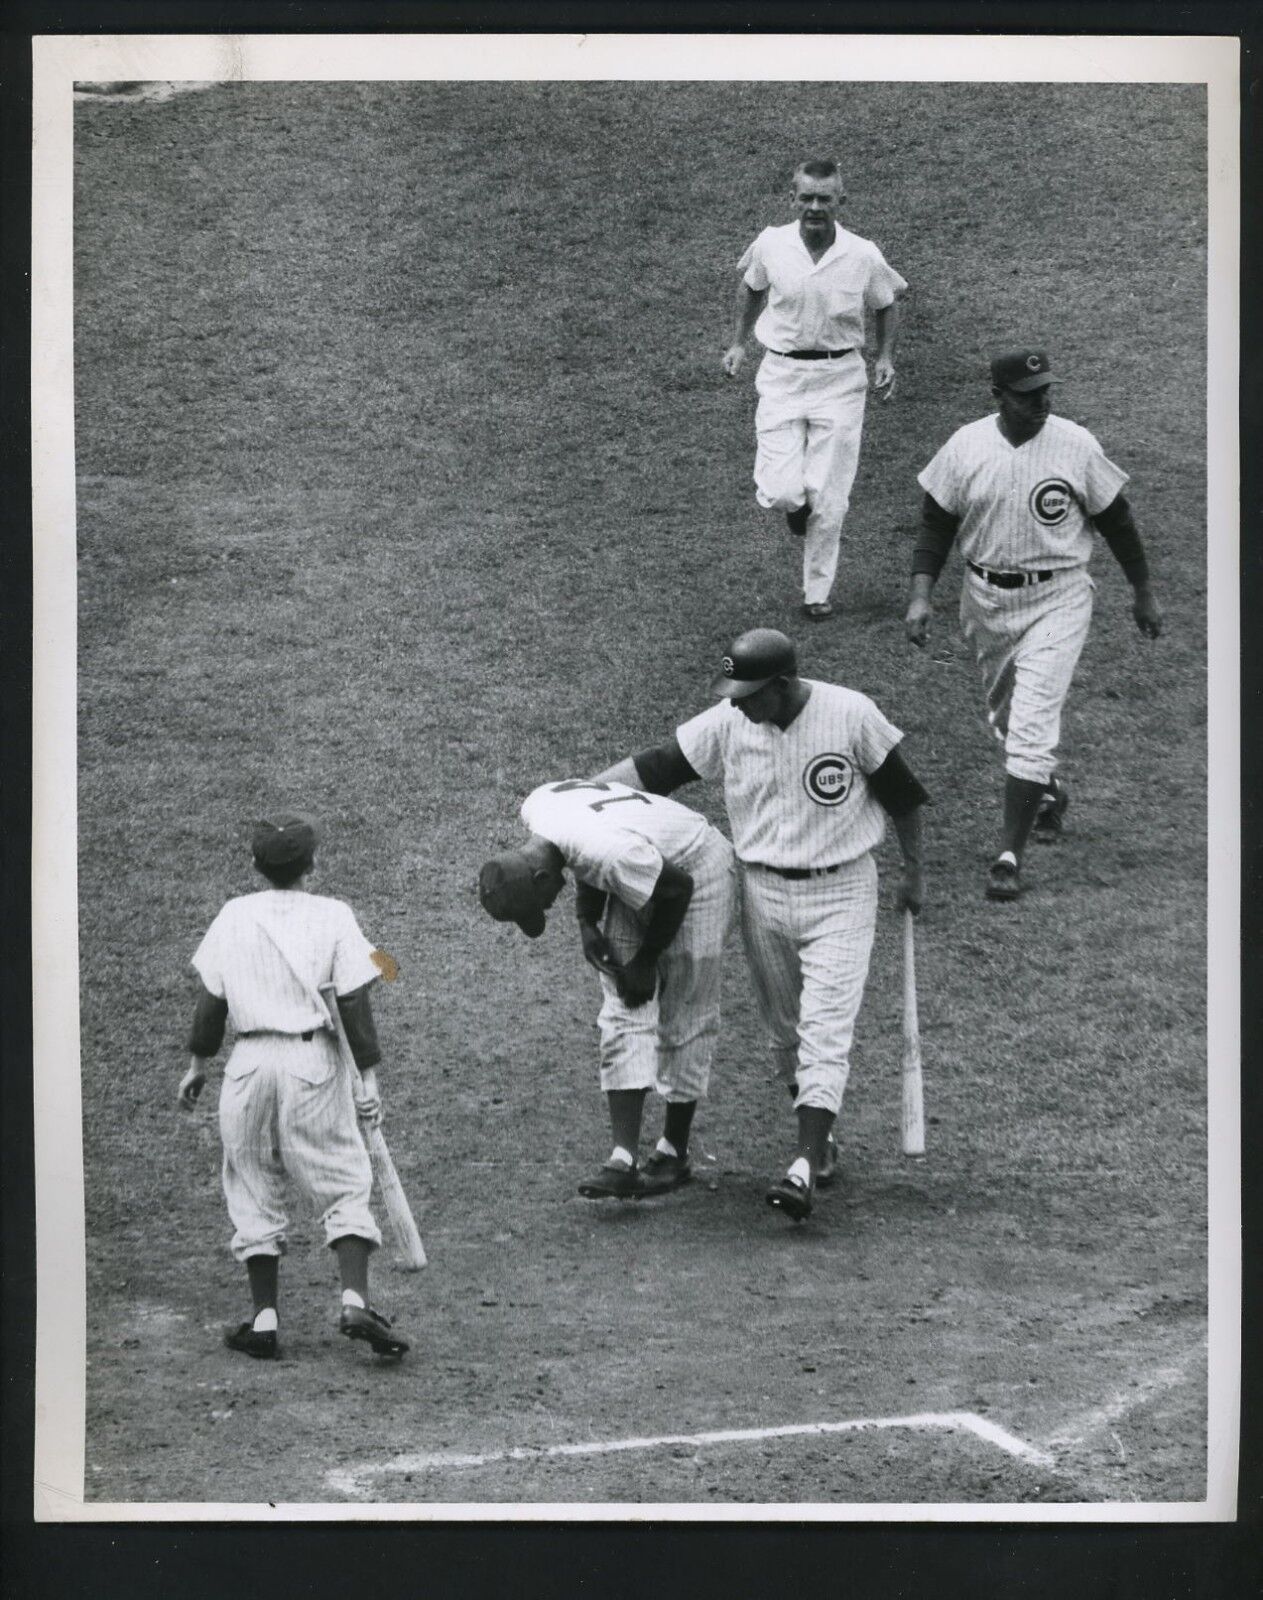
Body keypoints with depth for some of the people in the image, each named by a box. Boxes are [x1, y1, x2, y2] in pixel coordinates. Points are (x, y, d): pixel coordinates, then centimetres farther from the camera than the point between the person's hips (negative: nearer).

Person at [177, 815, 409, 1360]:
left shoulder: (233, 916, 4)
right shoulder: (332, 916, -3)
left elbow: (210, 1000, 6)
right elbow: (354, 1003, -7)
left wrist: (198, 1063, 18)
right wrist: (369, 1074, -2)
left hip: (250, 1060, 2)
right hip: (313, 1060, -2)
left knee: (254, 1191, 10)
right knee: (344, 1182, 4)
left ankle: (264, 1319, 8)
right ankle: (355, 1300, -13)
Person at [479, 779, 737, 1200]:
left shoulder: (610, 853, -39)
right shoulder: (535, 809, -17)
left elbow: (678, 888, -23)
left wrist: (645, 962, -13)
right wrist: (586, 922, -6)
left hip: (697, 871, -8)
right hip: (644, 875, 8)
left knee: (683, 1020, -1)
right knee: (624, 1017, -3)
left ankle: (674, 1153, 14)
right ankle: (624, 1160, -8)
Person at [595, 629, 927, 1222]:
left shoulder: (853, 716, -15)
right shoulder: (728, 722, -7)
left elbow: (901, 793, -2)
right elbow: (654, 767, -4)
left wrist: (913, 873, 6)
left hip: (841, 892, -4)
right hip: (763, 894, 4)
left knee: (824, 1028, -13)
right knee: (784, 1028, 12)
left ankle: (806, 1165, -20)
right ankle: (821, 1137, 30)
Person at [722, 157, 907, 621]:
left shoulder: (864, 256, -8)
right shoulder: (771, 245, -6)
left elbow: (886, 306, 10)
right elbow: (751, 287, 16)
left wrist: (885, 358, -2)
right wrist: (739, 342, 14)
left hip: (839, 379, 0)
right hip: (781, 376, 0)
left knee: (827, 497, 1)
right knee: (780, 492, -10)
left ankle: (817, 591, 20)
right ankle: (795, 504, 28)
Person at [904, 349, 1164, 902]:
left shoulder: (1075, 446, -9)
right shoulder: (965, 447, -5)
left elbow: (1115, 519, 2)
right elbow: (936, 523, 1)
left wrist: (1143, 592, 9)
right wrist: (921, 594, -11)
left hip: (1057, 601, -3)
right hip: (986, 599, 3)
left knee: (1031, 727, -13)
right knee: (1006, 715, 20)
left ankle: (1010, 855, -11)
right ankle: (1046, 792, 50)